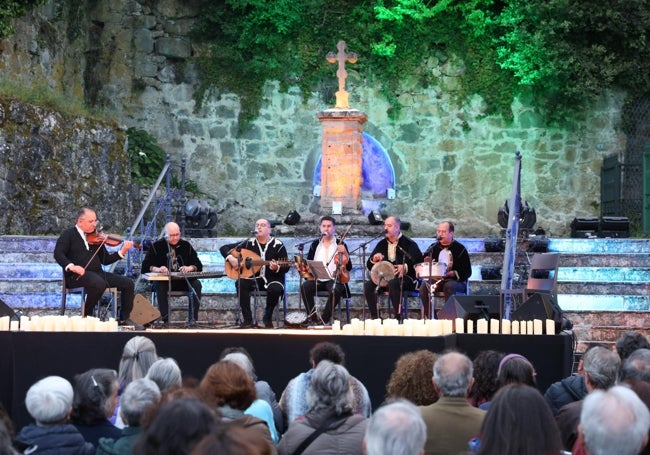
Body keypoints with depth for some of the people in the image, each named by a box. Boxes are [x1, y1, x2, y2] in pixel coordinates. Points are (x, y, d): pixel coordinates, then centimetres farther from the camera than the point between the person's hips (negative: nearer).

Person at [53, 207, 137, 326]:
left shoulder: (96, 237, 18)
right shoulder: (68, 234, 2)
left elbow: (105, 260, 17)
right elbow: (58, 254, -11)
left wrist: (122, 251, 1)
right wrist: (71, 266, -29)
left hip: (98, 273, 6)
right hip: (77, 275, -6)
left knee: (128, 283, -6)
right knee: (99, 283, -37)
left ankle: (124, 319, 5)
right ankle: (86, 316, -17)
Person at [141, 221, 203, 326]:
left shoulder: (186, 245, 8)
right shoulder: (157, 246, 2)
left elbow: (199, 266, 6)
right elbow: (145, 267, -4)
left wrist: (190, 268, -18)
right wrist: (157, 269, -25)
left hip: (183, 281, 2)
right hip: (163, 280, -2)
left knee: (196, 284, -28)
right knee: (160, 286, -36)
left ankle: (194, 319, -25)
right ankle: (165, 320, -37)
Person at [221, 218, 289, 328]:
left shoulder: (278, 245, -1)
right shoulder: (248, 243, 4)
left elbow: (286, 267, -4)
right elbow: (224, 248, 5)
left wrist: (277, 268, -27)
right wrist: (231, 258, -15)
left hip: (272, 278, -2)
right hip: (253, 278, 2)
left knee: (276, 289, -35)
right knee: (241, 283, -30)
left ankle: (267, 317, -6)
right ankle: (247, 319, -20)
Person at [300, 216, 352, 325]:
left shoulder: (340, 245, 8)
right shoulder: (315, 244, 16)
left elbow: (349, 267, 3)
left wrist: (345, 253, -13)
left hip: (334, 279, -2)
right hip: (317, 279, 2)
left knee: (335, 290, -37)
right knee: (305, 286, -30)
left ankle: (324, 320, -25)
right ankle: (314, 319, -26)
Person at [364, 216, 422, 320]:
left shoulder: (409, 244, 0)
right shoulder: (382, 244, 16)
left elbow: (419, 263, -10)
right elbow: (369, 266, 17)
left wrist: (405, 267, -26)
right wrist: (373, 260, -7)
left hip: (405, 277, -5)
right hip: (385, 276, 5)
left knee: (393, 283, -38)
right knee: (368, 285, -21)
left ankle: (398, 316, -31)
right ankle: (374, 317, -18)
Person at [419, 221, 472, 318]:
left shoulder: (460, 249, -1)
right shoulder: (433, 248, 11)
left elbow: (467, 272, -4)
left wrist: (452, 273, -20)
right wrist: (426, 263, -9)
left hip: (456, 281, -4)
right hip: (436, 279, 4)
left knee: (449, 286, -37)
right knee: (424, 286, -26)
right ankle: (429, 317, -23)